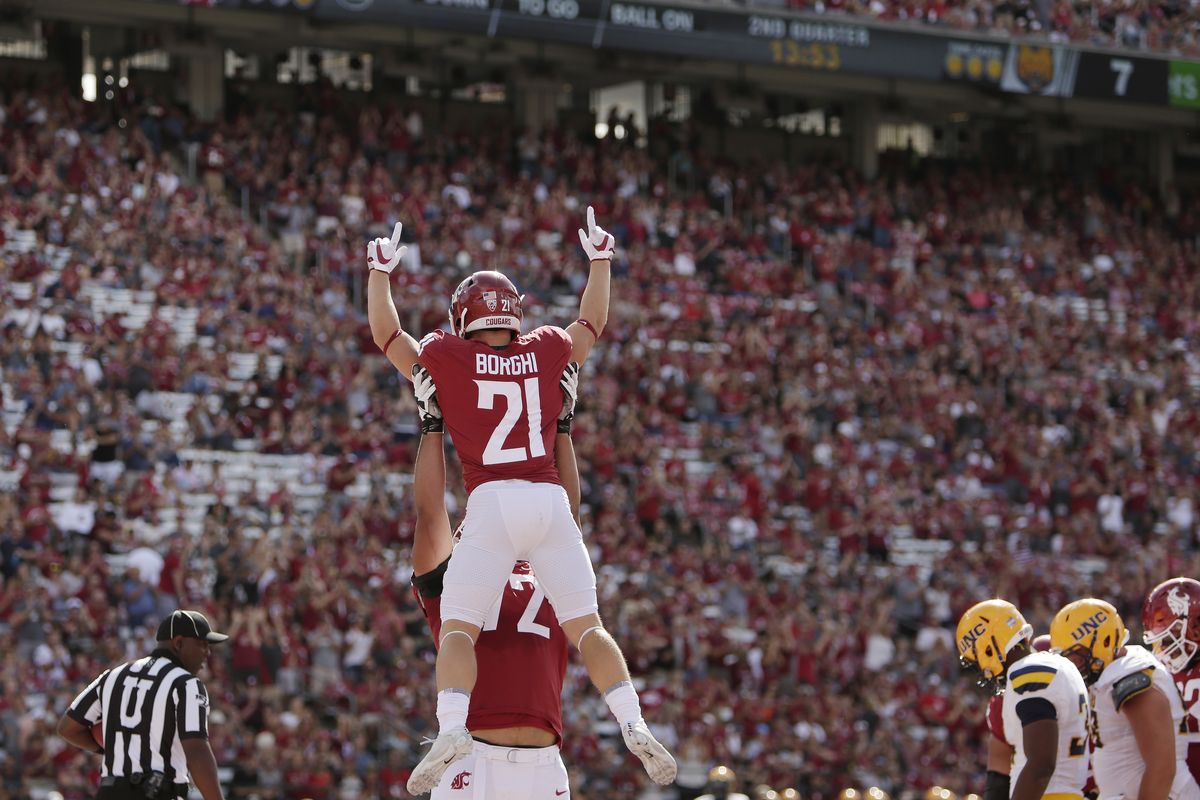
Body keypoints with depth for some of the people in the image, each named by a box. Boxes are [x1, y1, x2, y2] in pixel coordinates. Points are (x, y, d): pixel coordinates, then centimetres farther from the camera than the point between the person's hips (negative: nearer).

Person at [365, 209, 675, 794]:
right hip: (550, 500, 3)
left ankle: (452, 727, -27)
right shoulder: (547, 351, 15)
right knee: (586, 627, 8)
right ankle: (633, 725, -10)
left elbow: (385, 333, 25)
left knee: (458, 629, -3)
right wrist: (599, 260, 48)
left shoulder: (445, 358, 8)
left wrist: (380, 271, 36)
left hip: (492, 502, -3)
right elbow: (592, 323, 36)